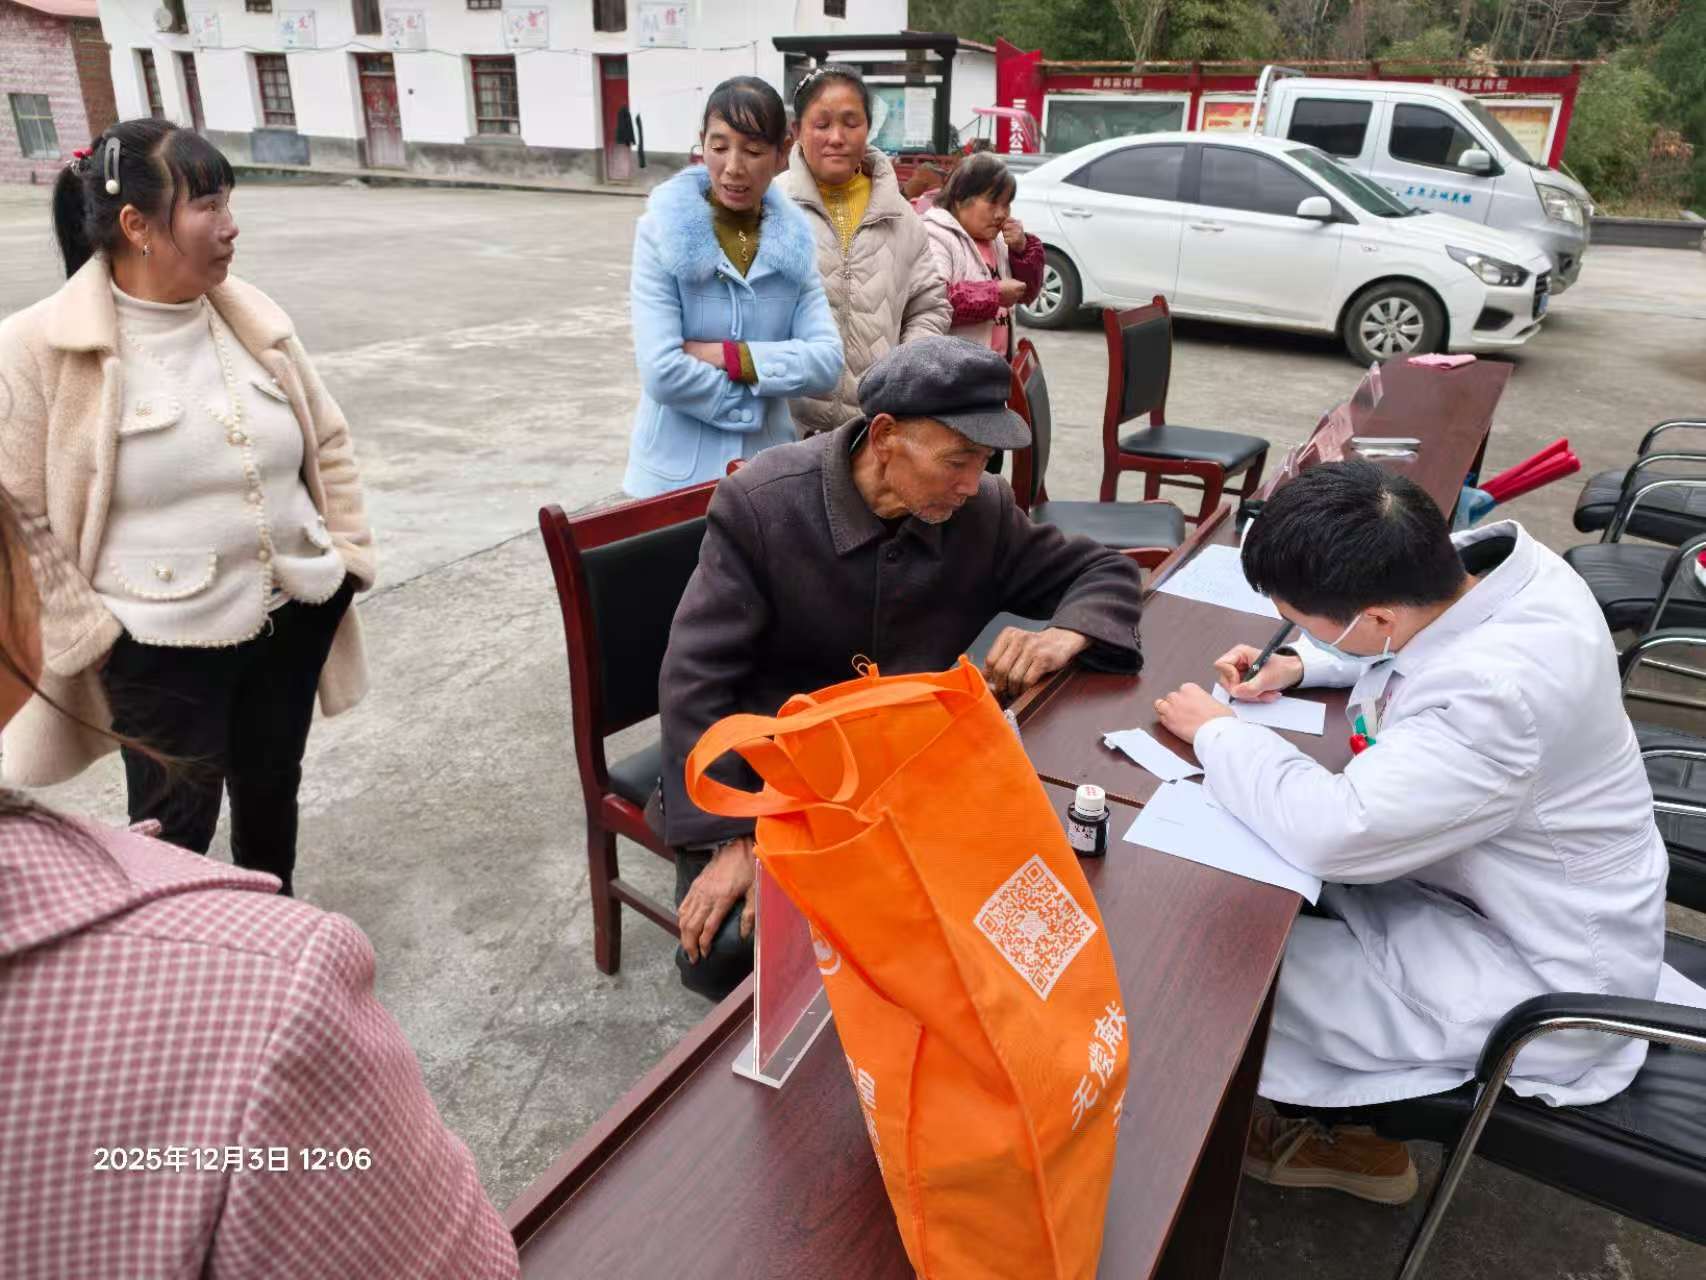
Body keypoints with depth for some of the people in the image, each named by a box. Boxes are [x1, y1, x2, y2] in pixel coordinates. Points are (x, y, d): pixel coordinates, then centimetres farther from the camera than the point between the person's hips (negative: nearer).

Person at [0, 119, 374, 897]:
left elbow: (328, 442, 11)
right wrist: (90, 637, -11)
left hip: (295, 616, 5)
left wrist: (348, 553, 5)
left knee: (272, 793, 21)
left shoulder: (253, 318, 1)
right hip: (163, 649, -4)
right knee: (176, 830, 9)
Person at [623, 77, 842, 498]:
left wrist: (728, 356, -16)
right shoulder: (661, 231, -9)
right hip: (677, 474, -3)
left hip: (769, 470, 3)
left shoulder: (795, 240, 2)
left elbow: (827, 360, -8)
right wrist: (751, 402, -9)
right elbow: (662, 373, -18)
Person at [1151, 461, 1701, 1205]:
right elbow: (1411, 637, 11)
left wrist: (1216, 732, -21)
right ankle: (1340, 1106, 23)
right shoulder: (1469, 561, -13)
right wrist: (1298, 665, -5)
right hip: (1501, 888, 9)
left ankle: (1347, 1133, 23)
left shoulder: (1500, 696, -39)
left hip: (1537, 987, -8)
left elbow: (1332, 831, -38)